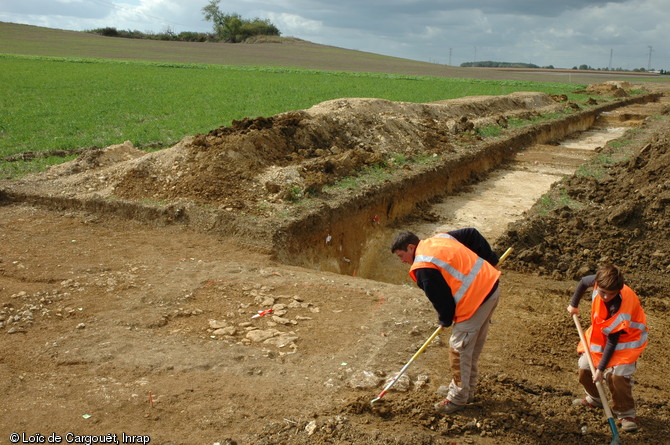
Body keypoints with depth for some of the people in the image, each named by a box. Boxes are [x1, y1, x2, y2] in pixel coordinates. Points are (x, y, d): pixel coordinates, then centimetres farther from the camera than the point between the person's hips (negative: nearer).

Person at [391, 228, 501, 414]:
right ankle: (467, 391, 34)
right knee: (473, 348, 20)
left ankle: (457, 398, 17)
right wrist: (490, 260, 19)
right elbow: (472, 234, 17)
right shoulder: (439, 238, 11)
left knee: (459, 349, 4)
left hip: (476, 300, -10)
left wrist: (445, 320, 7)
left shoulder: (423, 268, -15)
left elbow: (441, 299, -13)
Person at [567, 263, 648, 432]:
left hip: (625, 337, -6)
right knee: (585, 367, 5)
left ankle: (626, 414, -1)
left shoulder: (621, 310, -38)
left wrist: (601, 368, -25)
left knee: (617, 374, -21)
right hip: (601, 333, 6)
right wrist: (574, 304, 9)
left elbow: (612, 342, -29)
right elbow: (583, 282, 0)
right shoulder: (598, 281, -27)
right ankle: (595, 399, 31)